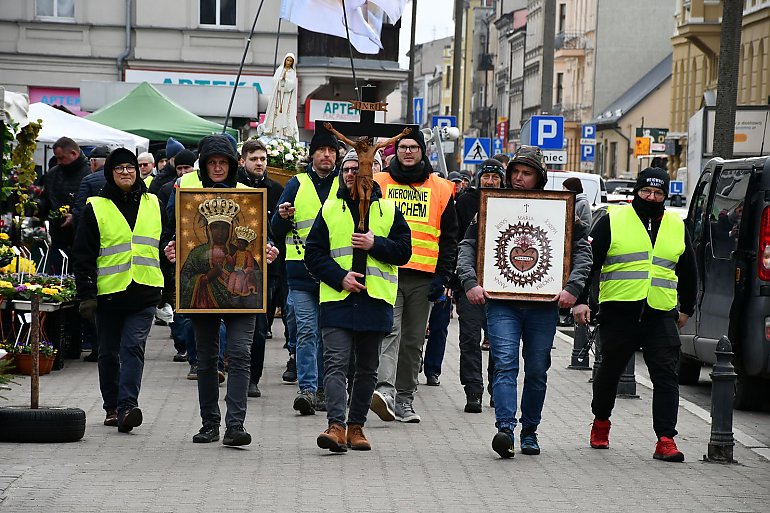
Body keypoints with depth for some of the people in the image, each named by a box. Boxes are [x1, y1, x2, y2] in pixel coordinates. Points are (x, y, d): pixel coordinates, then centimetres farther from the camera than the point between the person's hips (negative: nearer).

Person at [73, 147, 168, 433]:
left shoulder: (153, 205, 10)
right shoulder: (96, 208, 1)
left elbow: (166, 244, 18)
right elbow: (83, 255, 0)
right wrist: (86, 294, -6)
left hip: (145, 292, 0)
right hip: (109, 292, 0)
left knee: (133, 347, -13)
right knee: (109, 353, 9)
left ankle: (127, 405, -20)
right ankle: (112, 408, 20)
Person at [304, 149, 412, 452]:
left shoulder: (388, 211, 10)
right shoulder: (329, 210, 9)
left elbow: (403, 251, 6)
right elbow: (314, 254, 5)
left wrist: (375, 244, -11)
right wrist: (340, 277, -9)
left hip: (375, 301, 1)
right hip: (337, 299, -1)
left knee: (367, 368, 8)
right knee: (336, 363, -13)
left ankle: (356, 426, 17)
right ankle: (336, 426, -20)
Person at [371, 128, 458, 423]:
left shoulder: (440, 189, 11)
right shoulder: (378, 184, 8)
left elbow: (449, 237, 11)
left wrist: (442, 276, 2)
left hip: (424, 277, 2)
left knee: (413, 341, 7)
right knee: (390, 330, -18)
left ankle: (404, 399, 14)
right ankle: (385, 390, -31)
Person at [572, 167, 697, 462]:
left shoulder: (677, 227, 14)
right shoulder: (612, 221, 3)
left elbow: (688, 272, 25)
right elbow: (588, 261, 2)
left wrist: (687, 309, 25)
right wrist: (580, 300, -5)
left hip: (661, 316, 2)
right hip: (618, 314, -2)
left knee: (666, 376, -9)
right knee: (610, 372, 12)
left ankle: (666, 440, -11)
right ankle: (601, 422, 36)